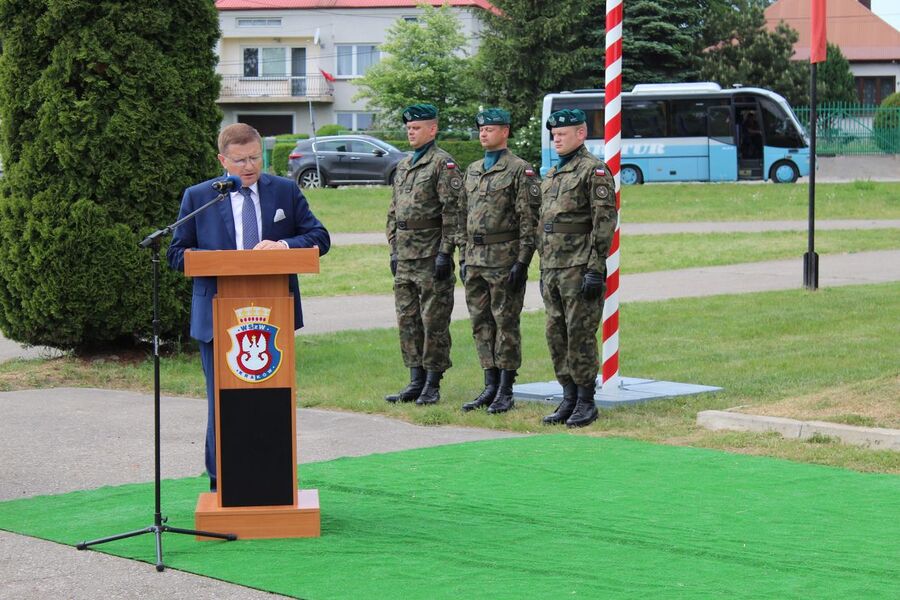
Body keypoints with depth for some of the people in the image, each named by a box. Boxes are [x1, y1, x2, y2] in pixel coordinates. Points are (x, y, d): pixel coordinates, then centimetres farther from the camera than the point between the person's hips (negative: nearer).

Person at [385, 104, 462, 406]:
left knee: (434, 322, -3)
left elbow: (453, 211, -13)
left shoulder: (443, 164, -7)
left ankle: (432, 385, 2)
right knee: (408, 321, 9)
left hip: (431, 257, -8)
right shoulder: (403, 166, 17)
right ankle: (416, 381, 16)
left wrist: (445, 253, -17)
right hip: (405, 257, 8)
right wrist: (394, 250, 15)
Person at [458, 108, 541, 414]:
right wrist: (463, 257, 14)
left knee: (506, 323, -2)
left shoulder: (520, 170, -7)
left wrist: (522, 262, -16)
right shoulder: (472, 171, 16)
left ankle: (505, 391, 3)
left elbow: (529, 219, -11)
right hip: (475, 260, 7)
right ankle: (490, 387, 16)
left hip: (504, 259, -7)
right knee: (481, 324, 9)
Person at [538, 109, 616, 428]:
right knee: (556, 335, 9)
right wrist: (543, 270, 20)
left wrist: (595, 269, -19)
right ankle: (569, 399, 16)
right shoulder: (551, 175, 19)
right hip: (553, 270, 8)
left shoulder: (594, 171, -8)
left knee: (580, 335, -5)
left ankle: (586, 402, 1)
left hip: (579, 269, -8)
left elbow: (604, 222, -14)